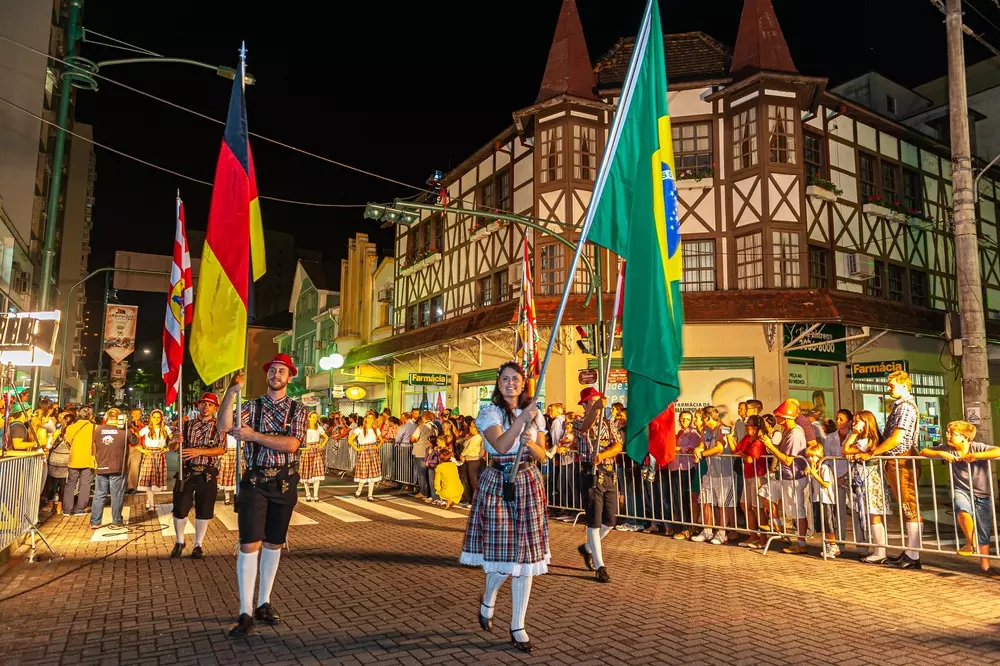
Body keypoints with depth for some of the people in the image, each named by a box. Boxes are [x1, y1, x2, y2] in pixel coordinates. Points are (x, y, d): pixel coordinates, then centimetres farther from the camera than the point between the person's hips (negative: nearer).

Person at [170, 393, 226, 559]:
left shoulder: (219, 427, 0)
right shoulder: (187, 425, 8)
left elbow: (221, 450, -13)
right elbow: (172, 447, 4)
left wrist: (199, 451, -25)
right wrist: (176, 441, -20)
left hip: (208, 474, -1)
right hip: (186, 472, 2)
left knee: (204, 511, 4)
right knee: (180, 508, 3)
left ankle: (198, 545, 18)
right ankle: (179, 542, 25)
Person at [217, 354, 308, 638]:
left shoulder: (297, 409, 2)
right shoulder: (251, 406, 3)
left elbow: (291, 444, -13)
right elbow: (224, 426, -15)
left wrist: (254, 435, -18)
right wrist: (232, 391, -24)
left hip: (284, 482, 1)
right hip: (255, 480, -1)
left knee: (274, 543, 10)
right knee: (250, 543, -6)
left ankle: (264, 604, 23)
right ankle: (245, 613, 2)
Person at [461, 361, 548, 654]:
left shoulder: (534, 414, 9)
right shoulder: (490, 412, -4)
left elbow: (542, 455, 8)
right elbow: (501, 446, -21)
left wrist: (531, 445, -13)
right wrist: (522, 419, -28)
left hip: (529, 484, 4)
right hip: (498, 484, -4)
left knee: (525, 554, 5)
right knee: (502, 552, -3)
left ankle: (517, 626, 17)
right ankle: (487, 600, 31)